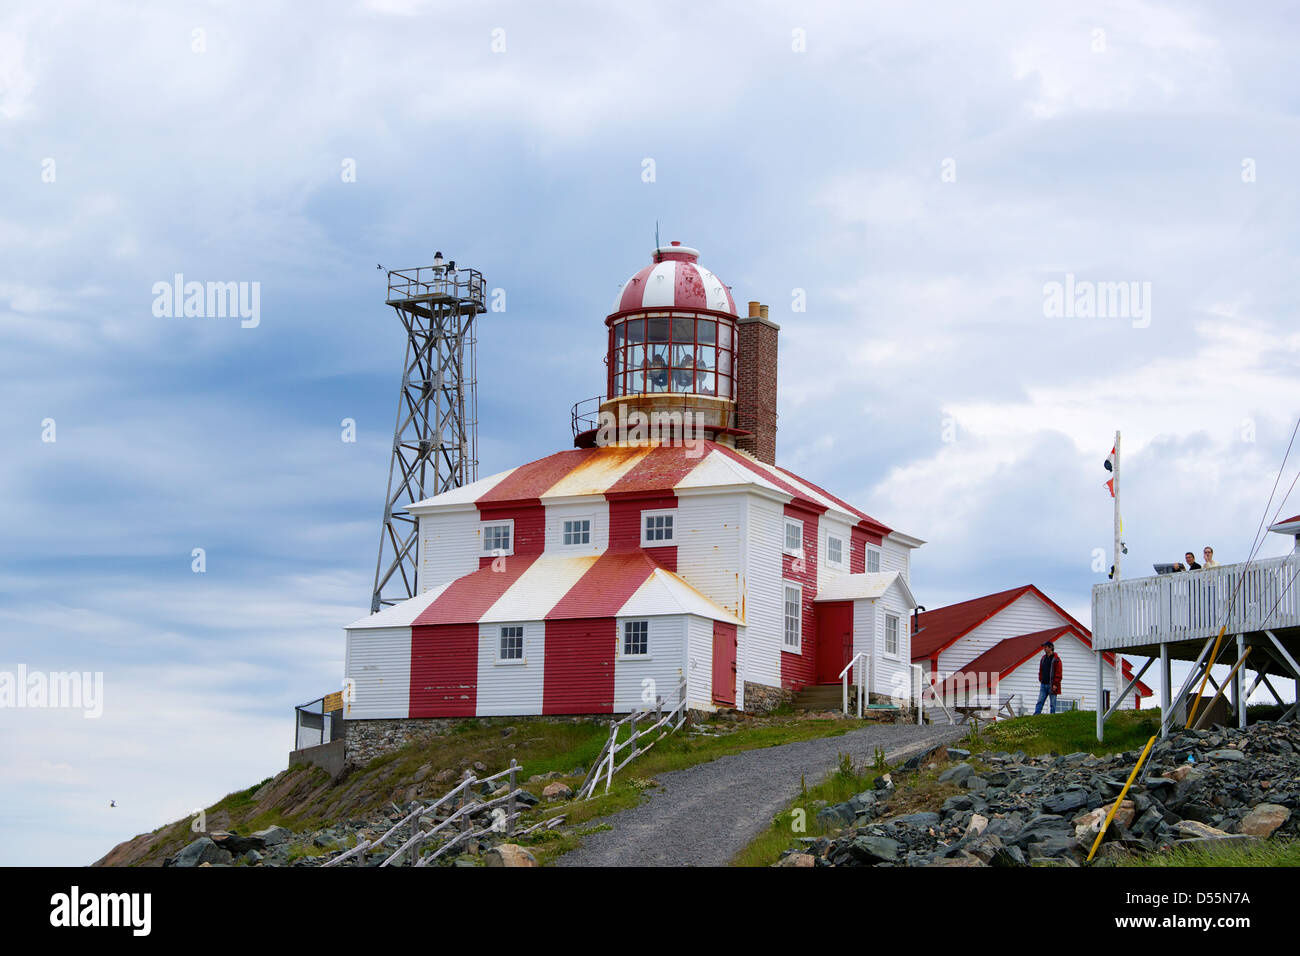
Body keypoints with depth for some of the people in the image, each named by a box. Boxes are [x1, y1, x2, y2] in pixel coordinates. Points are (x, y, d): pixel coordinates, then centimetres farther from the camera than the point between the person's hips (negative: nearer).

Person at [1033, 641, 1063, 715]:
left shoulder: (1056, 659, -6)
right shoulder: (1043, 658, 14)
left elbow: (1058, 673, -10)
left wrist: (1055, 684, -14)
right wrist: (1041, 681, 12)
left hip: (1052, 685, -6)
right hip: (1043, 684, 6)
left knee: (1053, 703, 0)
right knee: (1040, 702, 0)